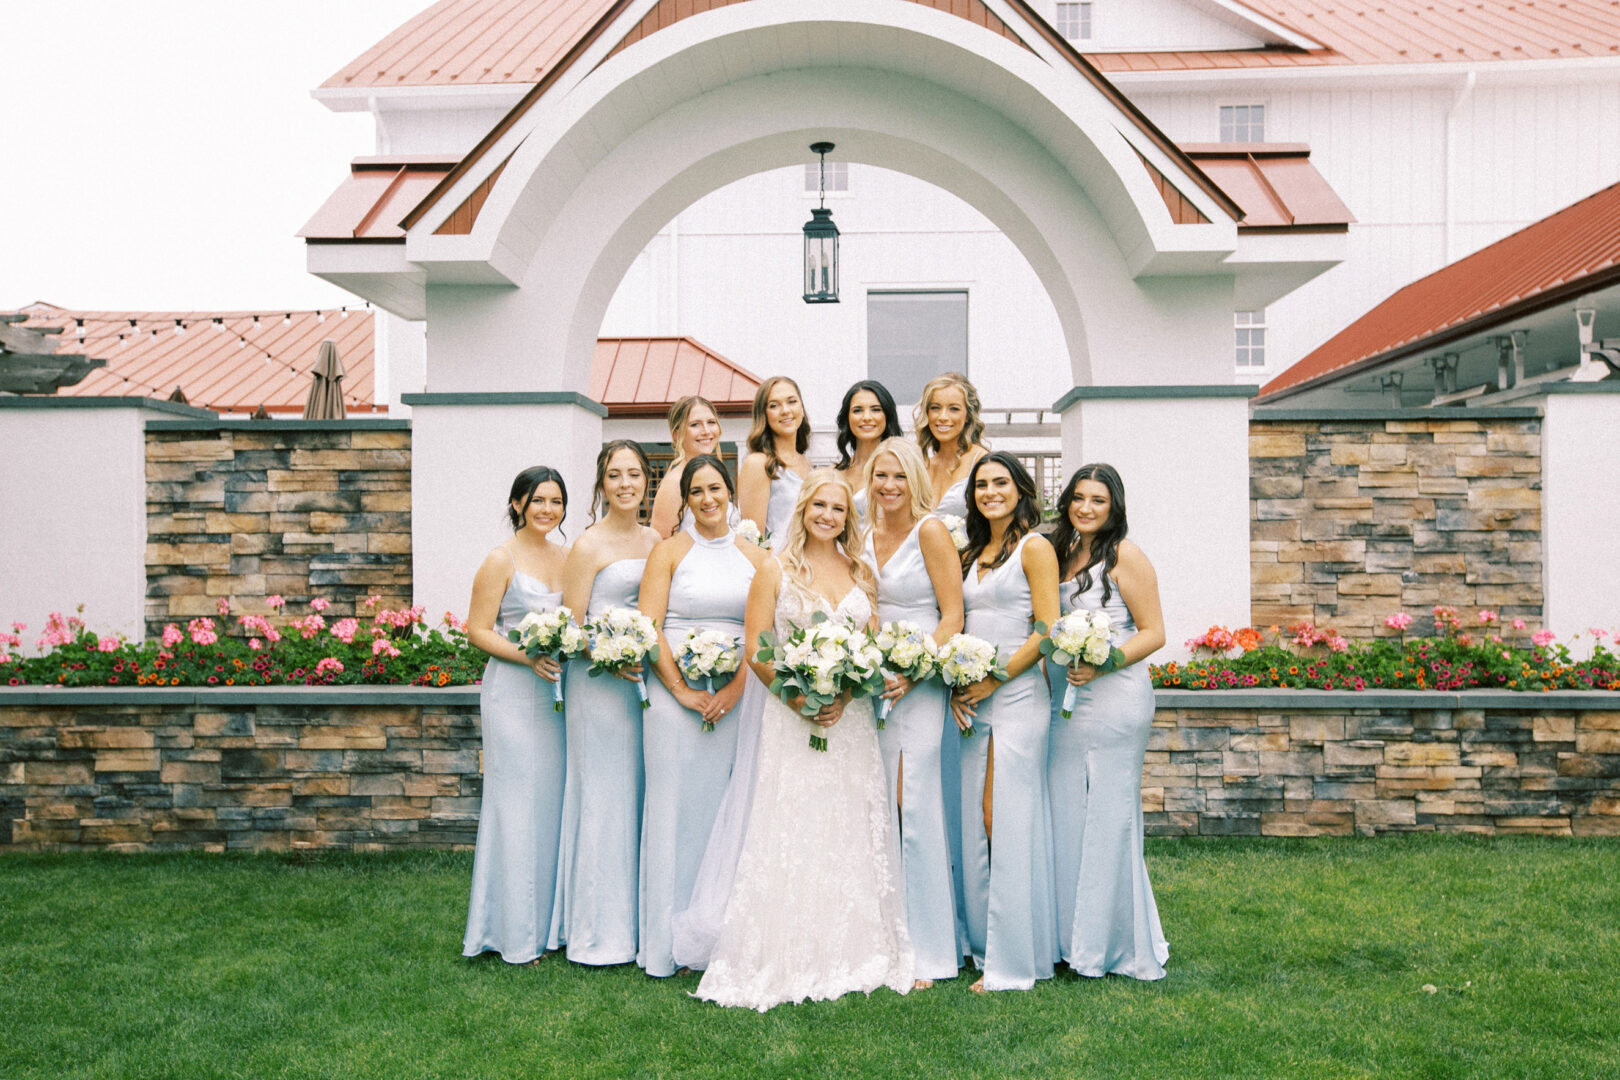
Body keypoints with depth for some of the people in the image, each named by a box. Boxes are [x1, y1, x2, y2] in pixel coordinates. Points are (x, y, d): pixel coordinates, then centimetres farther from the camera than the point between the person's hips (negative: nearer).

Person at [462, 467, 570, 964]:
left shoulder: (568, 557, 11)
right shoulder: (501, 560, -5)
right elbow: (479, 630, -7)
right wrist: (529, 656, -19)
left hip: (556, 693, 6)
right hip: (512, 694, -6)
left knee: (553, 802, 9)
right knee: (516, 804, -2)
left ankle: (549, 923, 21)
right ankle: (515, 933, 10)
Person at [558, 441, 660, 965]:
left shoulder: (655, 541, 11)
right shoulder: (588, 546, -7)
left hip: (647, 680, 6)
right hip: (599, 683, -6)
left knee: (641, 797, 11)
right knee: (603, 797, 0)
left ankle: (639, 922, 23)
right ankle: (601, 931, 12)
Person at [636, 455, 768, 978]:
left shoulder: (754, 556, 11)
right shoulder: (670, 551, 3)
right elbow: (648, 629, -4)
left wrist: (735, 688, -8)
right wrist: (682, 691, -11)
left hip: (737, 695, 3)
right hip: (677, 692, -2)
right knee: (678, 806, 0)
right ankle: (671, 944, 10)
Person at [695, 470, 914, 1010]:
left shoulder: (861, 573, 12)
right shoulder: (775, 570, 2)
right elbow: (756, 651, -2)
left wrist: (845, 695, -9)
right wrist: (798, 698, -15)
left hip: (850, 719, 3)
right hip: (791, 720, -3)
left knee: (851, 837, 6)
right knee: (790, 838, -3)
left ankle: (853, 955, 17)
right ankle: (787, 961, 7)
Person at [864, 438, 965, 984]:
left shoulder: (930, 532, -7)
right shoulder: (867, 537, 13)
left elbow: (952, 616, -10)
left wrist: (911, 671, -18)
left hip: (921, 682, -6)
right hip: (875, 682, 6)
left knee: (916, 807, -7)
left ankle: (930, 953, 4)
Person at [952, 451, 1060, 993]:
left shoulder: (1034, 547, -3)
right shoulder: (971, 554, 17)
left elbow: (1047, 629, -10)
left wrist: (993, 680, -11)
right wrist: (957, 688, 3)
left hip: (1018, 694, -6)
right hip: (974, 702, 6)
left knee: (1009, 822, -5)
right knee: (974, 823, 7)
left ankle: (1014, 959, 4)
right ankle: (983, 943, 19)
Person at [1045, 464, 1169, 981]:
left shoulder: (1124, 556, -4)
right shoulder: (1062, 555, 16)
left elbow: (1153, 633, -8)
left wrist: (1100, 664, -19)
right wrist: (1051, 676, 8)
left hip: (1115, 699, -7)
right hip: (1065, 701, 7)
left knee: (1109, 816, -2)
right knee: (1066, 815, 7)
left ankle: (1115, 945, 11)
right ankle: (1074, 939, 19)